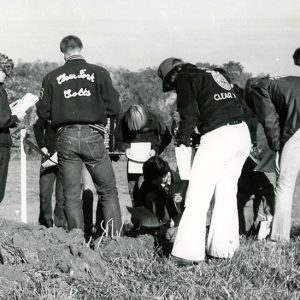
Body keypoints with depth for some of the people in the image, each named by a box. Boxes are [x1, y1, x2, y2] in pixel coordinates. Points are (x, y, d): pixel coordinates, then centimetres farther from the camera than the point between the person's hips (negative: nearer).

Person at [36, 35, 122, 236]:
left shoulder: (52, 78, 4)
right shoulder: (99, 73, 0)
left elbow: (43, 112, 6)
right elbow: (114, 108, -2)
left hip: (66, 137, 1)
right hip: (93, 136, -1)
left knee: (71, 195, 10)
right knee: (108, 191, 10)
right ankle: (113, 234, 2)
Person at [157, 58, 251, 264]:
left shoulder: (184, 79, 4)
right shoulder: (213, 75, 27)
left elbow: (189, 113, -7)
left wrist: (182, 141, 7)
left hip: (218, 136, -8)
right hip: (243, 133, 8)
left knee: (198, 195, -4)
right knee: (227, 193, 16)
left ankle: (189, 253, -7)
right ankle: (224, 248, 19)